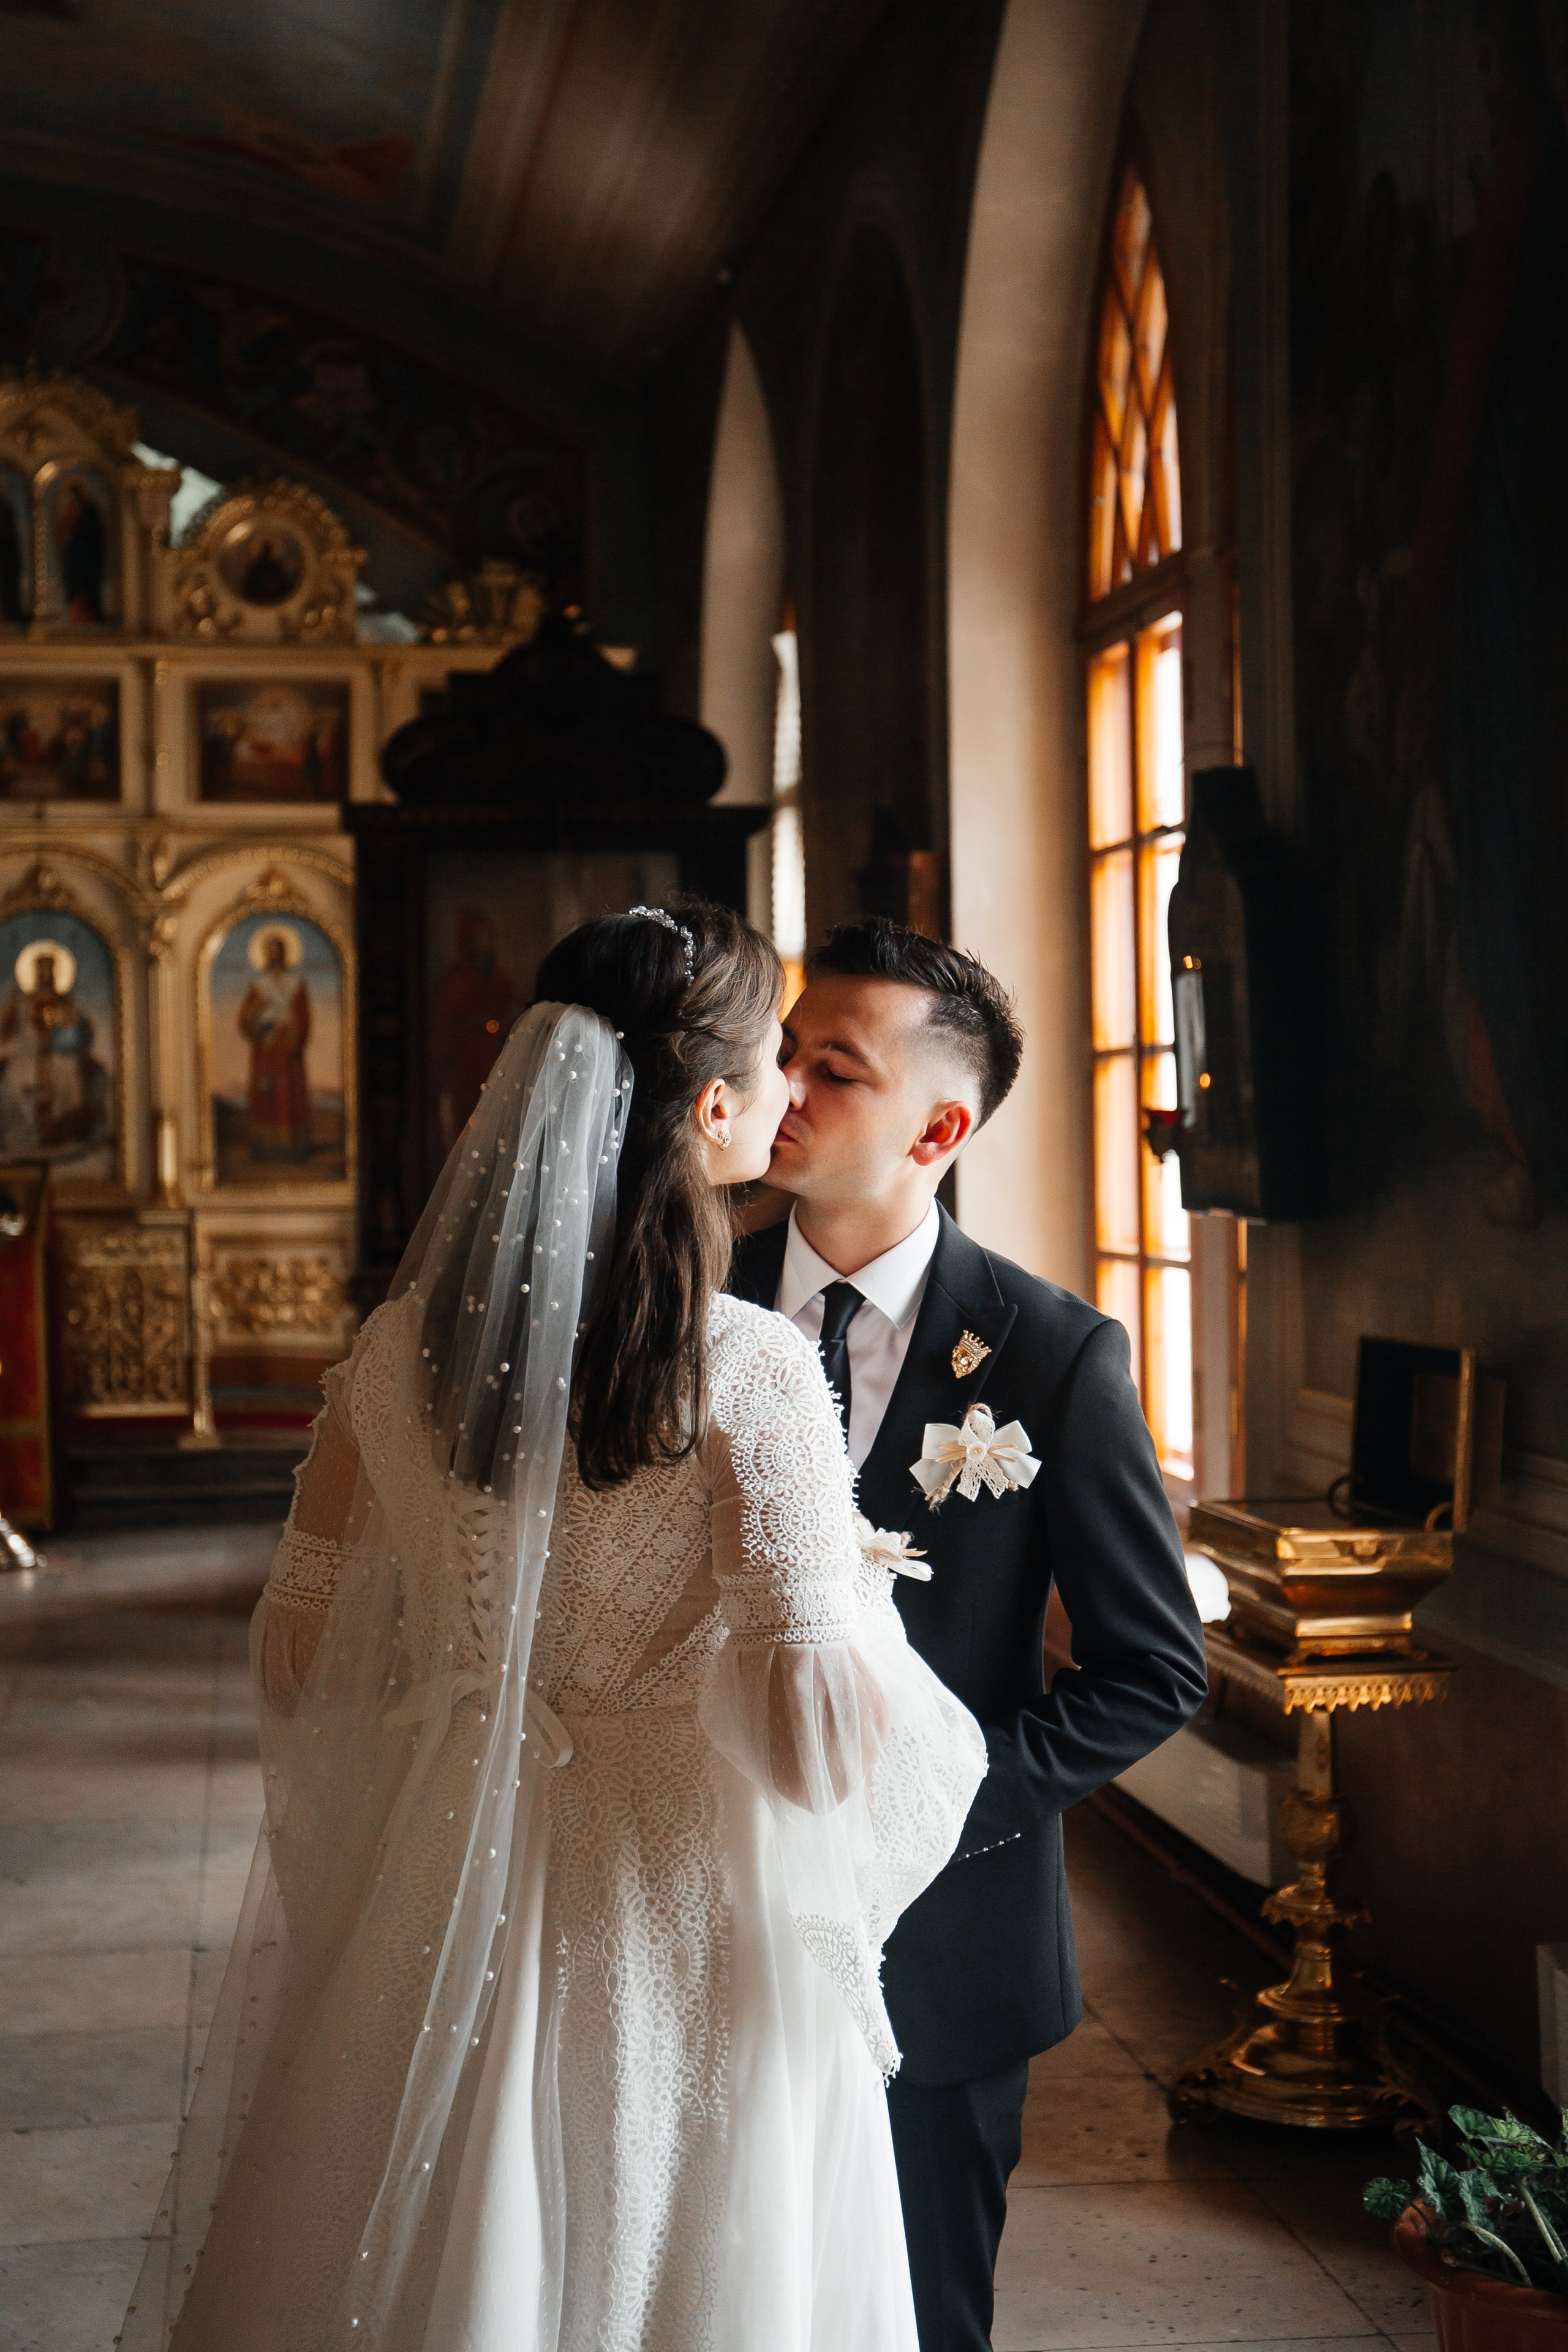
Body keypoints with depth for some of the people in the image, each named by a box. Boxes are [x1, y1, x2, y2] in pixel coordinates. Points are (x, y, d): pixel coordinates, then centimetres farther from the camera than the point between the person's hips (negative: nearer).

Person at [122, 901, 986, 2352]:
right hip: (679, 1943, -4)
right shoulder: (749, 1374, -20)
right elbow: (817, 1732, -24)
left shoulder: (408, 1344, -5)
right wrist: (865, 1591, -5)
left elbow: (301, 1651, 3)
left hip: (439, 1917, 5)